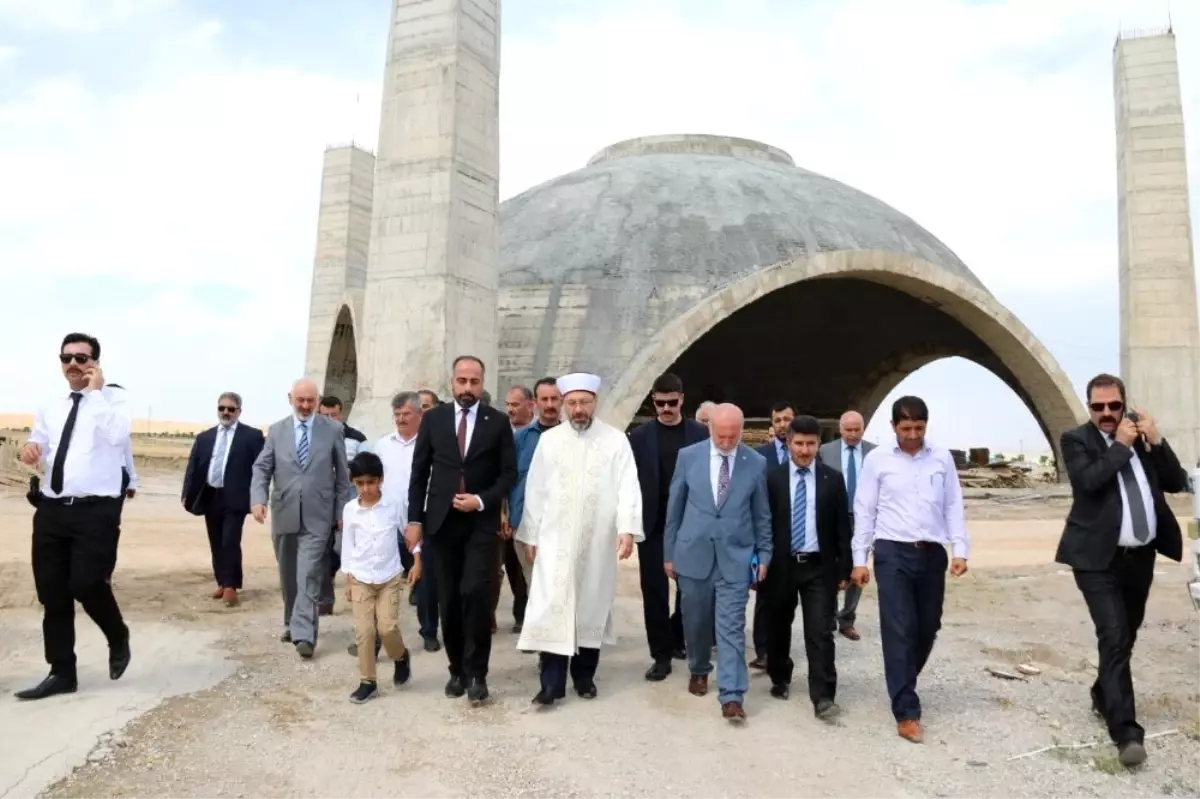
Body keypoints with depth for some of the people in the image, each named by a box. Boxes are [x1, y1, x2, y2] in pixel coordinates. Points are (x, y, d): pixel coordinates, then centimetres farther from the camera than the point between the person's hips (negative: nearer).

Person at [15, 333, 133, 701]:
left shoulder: (113, 400, -2)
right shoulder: (50, 407, 14)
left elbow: (117, 435, -22)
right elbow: (37, 445, 21)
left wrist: (95, 391, -16)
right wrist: (30, 448, -2)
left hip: (96, 510, -6)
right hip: (51, 509, 6)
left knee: (87, 585, -13)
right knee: (51, 593, 8)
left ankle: (118, 638, 19)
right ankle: (62, 673, 22)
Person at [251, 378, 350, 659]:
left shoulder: (333, 429, 0)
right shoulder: (276, 430, 6)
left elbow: (342, 473, 2)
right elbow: (262, 468, 3)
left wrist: (342, 511, 1)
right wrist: (258, 499, -14)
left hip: (317, 515, -3)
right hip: (284, 513, 3)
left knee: (308, 575, -9)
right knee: (288, 575, 15)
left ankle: (304, 634, -8)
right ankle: (292, 623, 31)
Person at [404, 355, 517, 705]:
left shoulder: (498, 422, 1)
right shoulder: (432, 419, 5)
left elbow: (508, 473, 1)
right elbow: (419, 473, 6)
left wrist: (481, 501, -13)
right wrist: (415, 519, 1)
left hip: (481, 522, -2)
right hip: (441, 522, 2)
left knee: (476, 594, -11)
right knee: (449, 600, 7)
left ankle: (476, 673, 3)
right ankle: (457, 669, 21)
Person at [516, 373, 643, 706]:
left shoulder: (616, 440, -1)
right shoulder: (548, 440, 4)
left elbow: (628, 487, -6)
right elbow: (535, 490, 6)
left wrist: (627, 529, -18)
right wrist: (531, 536, 5)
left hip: (598, 541, 0)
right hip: (555, 540, 1)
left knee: (591, 606, 10)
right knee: (551, 607, -3)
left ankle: (584, 675, 24)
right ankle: (552, 681, 4)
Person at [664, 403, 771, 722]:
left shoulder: (757, 463, -3)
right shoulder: (688, 456, -3)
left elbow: (761, 514, 5)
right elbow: (674, 507, 3)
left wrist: (764, 555, 5)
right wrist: (669, 552, 5)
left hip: (735, 557, -1)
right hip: (693, 553, 1)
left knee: (732, 627, -2)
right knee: (696, 621, 15)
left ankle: (731, 696, 4)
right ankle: (699, 671, 39)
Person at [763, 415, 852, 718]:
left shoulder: (832, 479, 1)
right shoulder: (772, 477, -2)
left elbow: (842, 526, 3)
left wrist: (844, 568, 0)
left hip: (819, 567, 0)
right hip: (781, 566, 1)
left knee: (820, 632, -4)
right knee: (778, 628, 15)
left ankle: (823, 696, 1)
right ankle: (780, 679, 35)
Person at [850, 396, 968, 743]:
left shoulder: (942, 458, 5)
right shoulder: (878, 460, -1)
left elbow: (953, 506, 8)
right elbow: (864, 511, 1)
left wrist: (960, 549, -1)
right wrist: (859, 559, -2)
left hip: (932, 553, 3)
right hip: (892, 553, -3)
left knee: (928, 628, 13)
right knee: (899, 631, -3)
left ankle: (902, 685, 37)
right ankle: (906, 712, 4)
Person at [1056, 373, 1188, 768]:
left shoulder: (1142, 436, 9)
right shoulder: (1076, 440, -5)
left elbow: (1177, 482, 4)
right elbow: (1089, 480, -22)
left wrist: (1155, 441, -7)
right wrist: (1121, 445, -15)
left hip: (1141, 557, 6)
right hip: (1099, 558, -6)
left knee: (1126, 637, 18)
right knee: (1113, 638, -12)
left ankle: (1103, 696, 39)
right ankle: (1126, 730, -8)